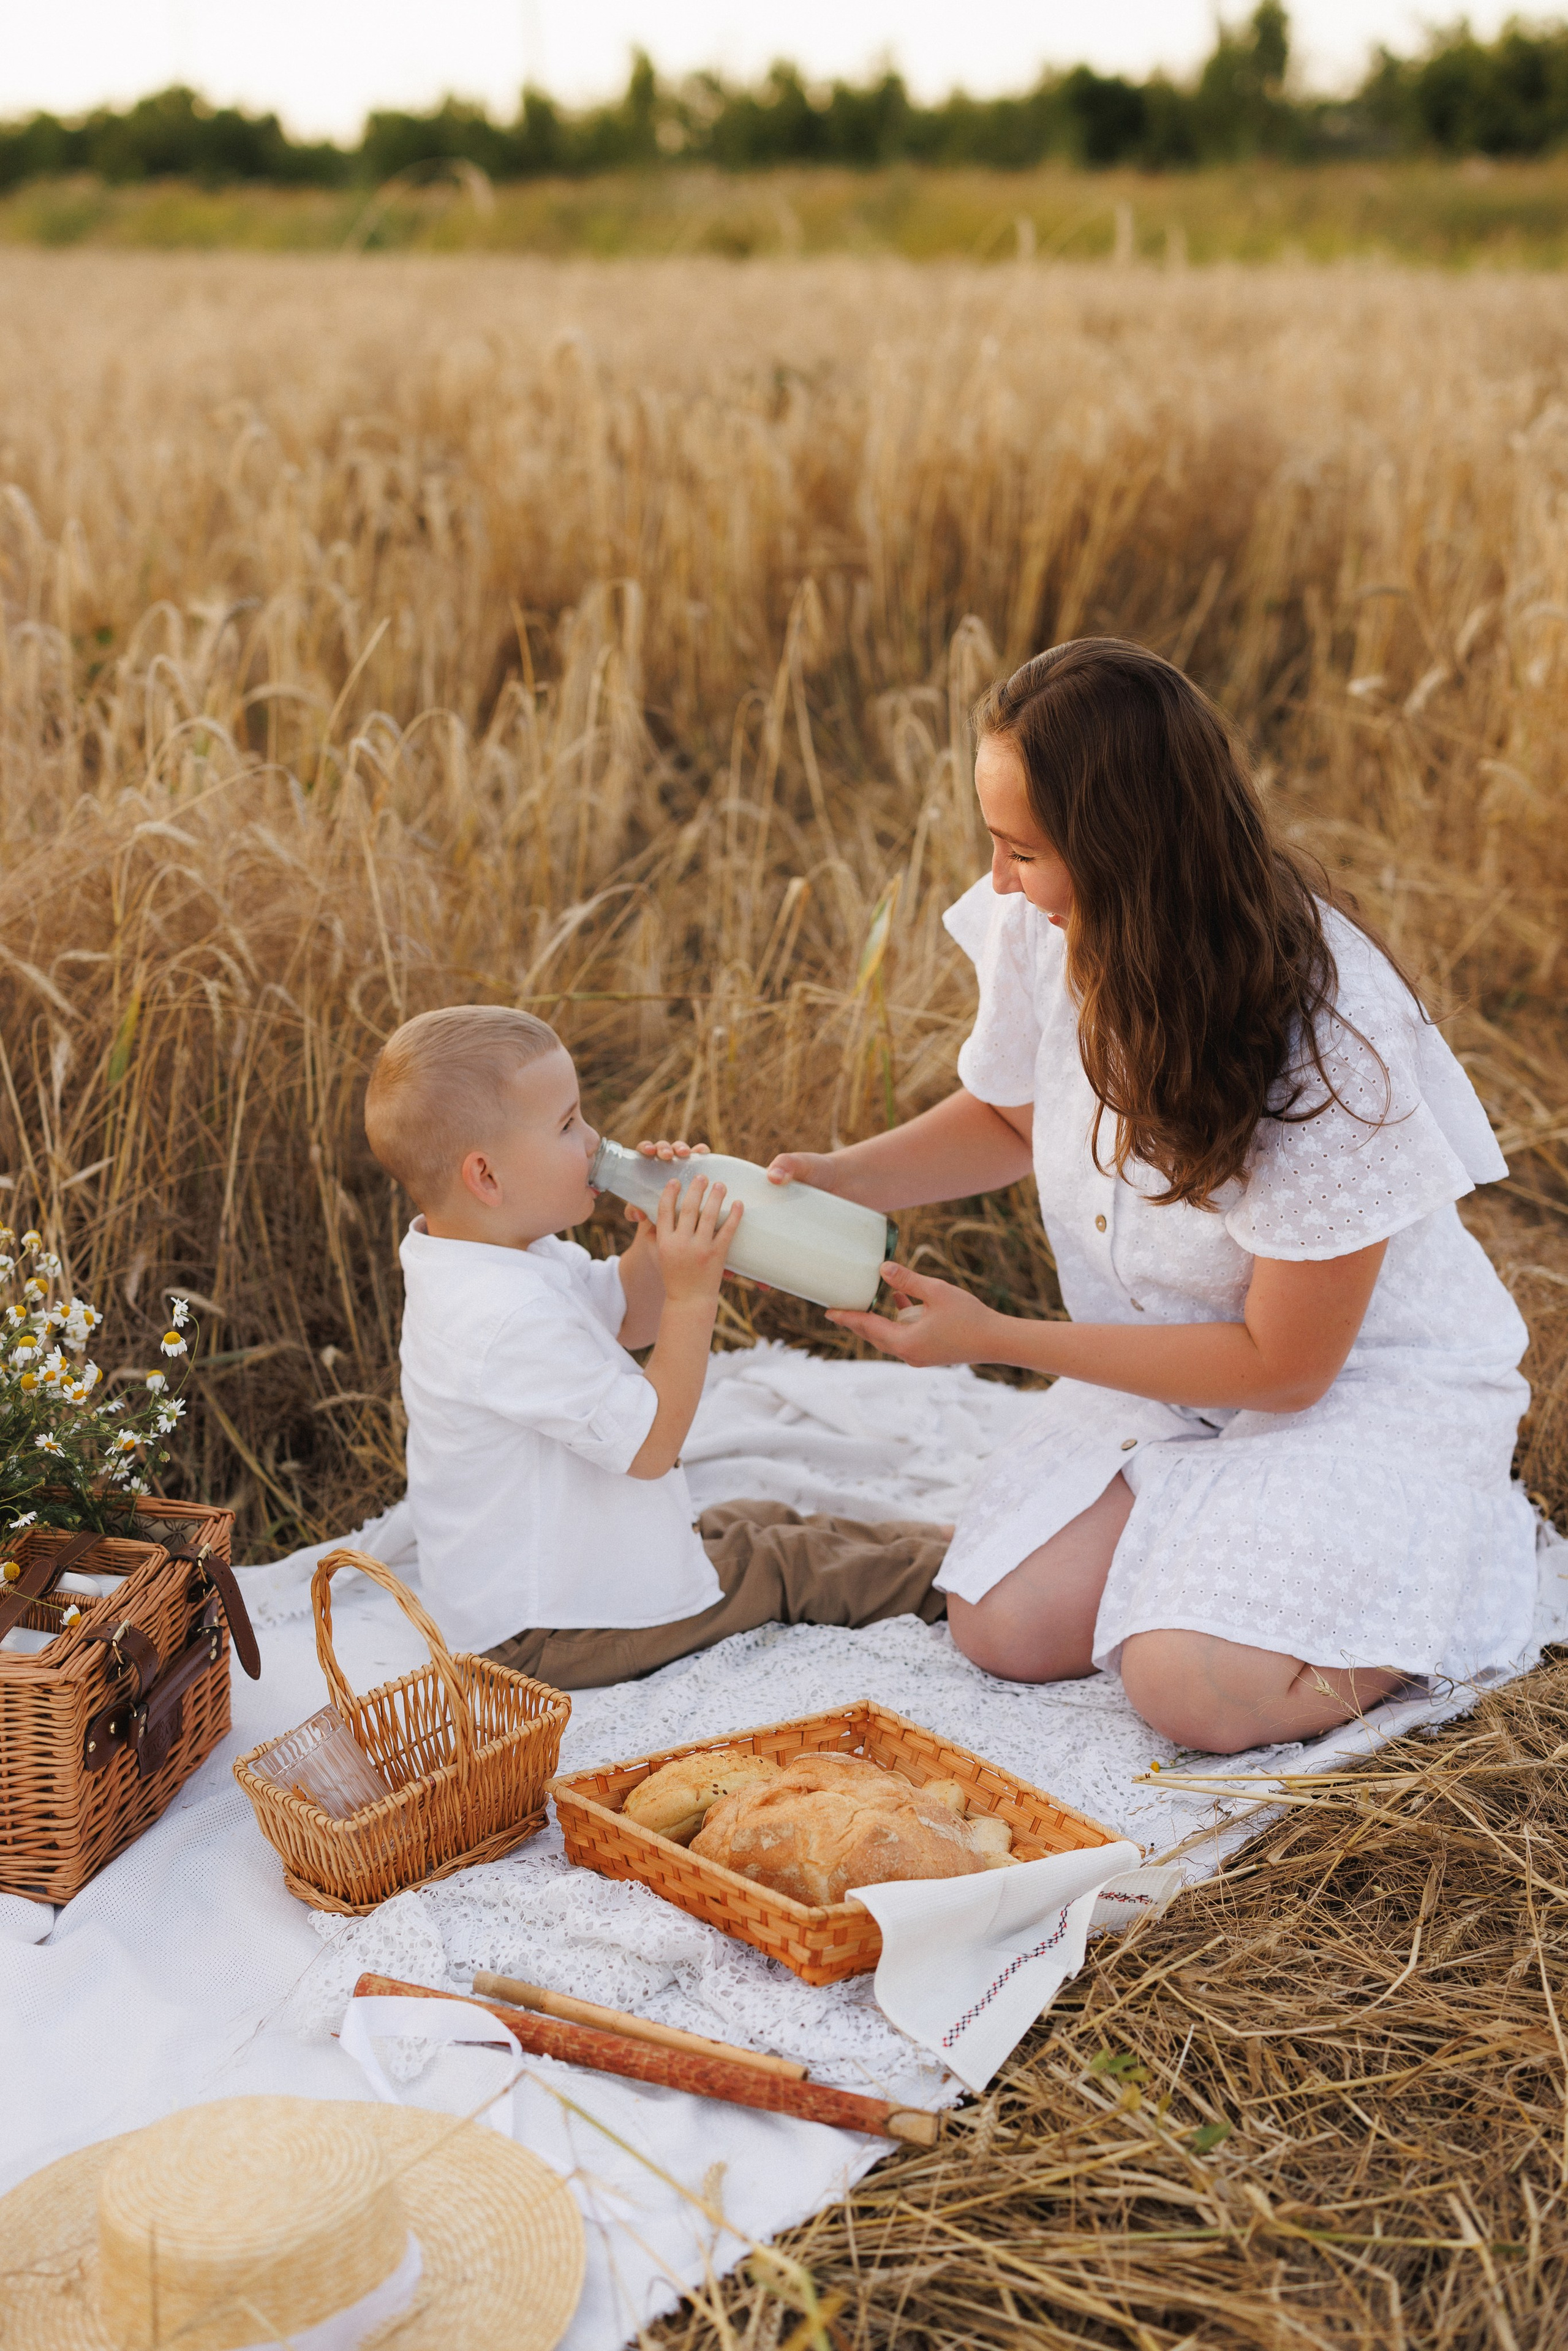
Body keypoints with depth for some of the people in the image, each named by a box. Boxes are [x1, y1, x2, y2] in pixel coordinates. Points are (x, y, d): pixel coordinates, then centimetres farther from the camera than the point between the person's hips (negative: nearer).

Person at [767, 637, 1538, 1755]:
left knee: (1201, 1689, -22)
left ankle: (1440, 1557, 6)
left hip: (1369, 1382, -5)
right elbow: (1008, 1115, 9)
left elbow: (1283, 1363, -23)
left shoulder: (1333, 1040, -33)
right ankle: (1231, 1521, 16)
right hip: (1172, 1370, 6)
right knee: (1006, 1628, -10)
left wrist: (992, 1337, -21)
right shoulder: (1041, 928, -15)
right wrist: (845, 1179, -11)